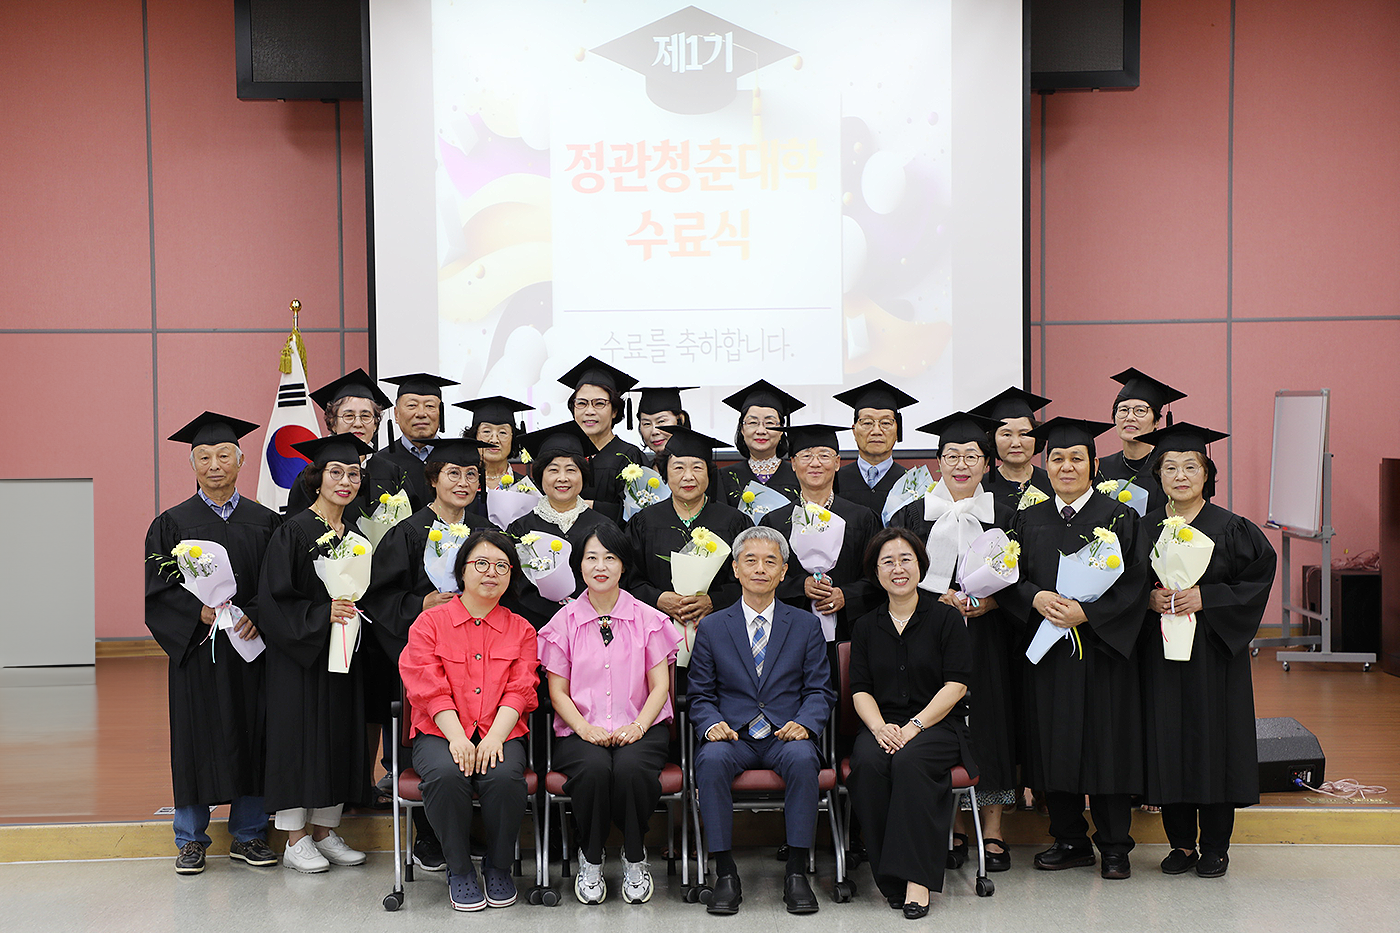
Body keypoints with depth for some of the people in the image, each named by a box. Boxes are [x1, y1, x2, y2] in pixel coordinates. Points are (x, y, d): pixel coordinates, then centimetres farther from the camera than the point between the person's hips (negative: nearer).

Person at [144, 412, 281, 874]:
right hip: (196, 648, -1)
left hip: (251, 647, 1)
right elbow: (159, 589, -2)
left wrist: (255, 616, -13)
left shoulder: (266, 522, 7)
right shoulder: (172, 524, 4)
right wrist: (199, 611, -17)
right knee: (197, 737, 2)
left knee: (251, 737, 3)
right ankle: (191, 840, 15)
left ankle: (248, 834, 16)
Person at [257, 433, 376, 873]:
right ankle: (295, 839, 8)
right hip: (299, 654, -7)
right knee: (301, 734, -2)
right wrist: (322, 613, -22)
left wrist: (353, 613, 1)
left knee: (339, 735, 8)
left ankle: (325, 829, 19)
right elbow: (274, 600, -14)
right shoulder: (293, 532, -9)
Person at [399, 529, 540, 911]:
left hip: (500, 733, 1)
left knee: (505, 775, -32)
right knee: (445, 774, -34)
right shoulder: (430, 622, 7)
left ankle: (499, 866, -5)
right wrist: (458, 738, -18)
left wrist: (494, 738, -16)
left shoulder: (521, 630, 13)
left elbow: (518, 691, 1)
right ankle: (459, 869, -9)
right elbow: (431, 689, -3)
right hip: (440, 732, -1)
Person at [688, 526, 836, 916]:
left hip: (785, 736, 0)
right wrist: (712, 724, -12)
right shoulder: (711, 628, 11)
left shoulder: (806, 625, 11)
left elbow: (820, 690, 8)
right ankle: (725, 874, -23)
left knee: (803, 759, -35)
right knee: (711, 761, -34)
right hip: (733, 736, 0)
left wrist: (804, 723, -13)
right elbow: (700, 695, 10)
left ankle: (796, 873, -24)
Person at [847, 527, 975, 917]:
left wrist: (914, 726, -16)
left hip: (938, 724, -3)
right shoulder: (866, 626, 14)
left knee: (909, 761, -35)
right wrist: (880, 727, -13)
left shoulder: (946, 618, 2)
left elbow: (956, 684, -5)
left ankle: (916, 876, -30)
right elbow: (860, 690, 9)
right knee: (868, 763, -31)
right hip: (883, 726, 3)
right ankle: (890, 877, -21)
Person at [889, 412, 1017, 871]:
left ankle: (992, 831, 9)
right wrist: (942, 599, -13)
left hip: (989, 635, 1)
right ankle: (953, 829, 11)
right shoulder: (913, 516, 6)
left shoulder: (1004, 516, 8)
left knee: (990, 723, -1)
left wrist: (990, 601, -12)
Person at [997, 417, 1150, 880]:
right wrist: (1037, 598, -14)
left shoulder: (1119, 517, 0)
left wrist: (1085, 612, -18)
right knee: (1056, 743, 6)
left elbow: (1134, 583, -7)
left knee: (1106, 743, 0)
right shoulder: (1029, 520, 10)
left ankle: (1115, 846, 11)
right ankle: (1070, 840, 18)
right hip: (1046, 650, 3)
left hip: (1102, 648, -3)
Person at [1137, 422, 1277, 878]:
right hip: (1161, 652, 3)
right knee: (1169, 742, 4)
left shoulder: (1231, 528, -3)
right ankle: (1181, 843, 17)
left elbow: (1257, 580, -6)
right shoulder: (1144, 528, 6)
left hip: (1213, 650, -2)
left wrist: (1204, 598, -16)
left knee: (1212, 739, 0)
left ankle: (1215, 846, 13)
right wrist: (1150, 599, -11)